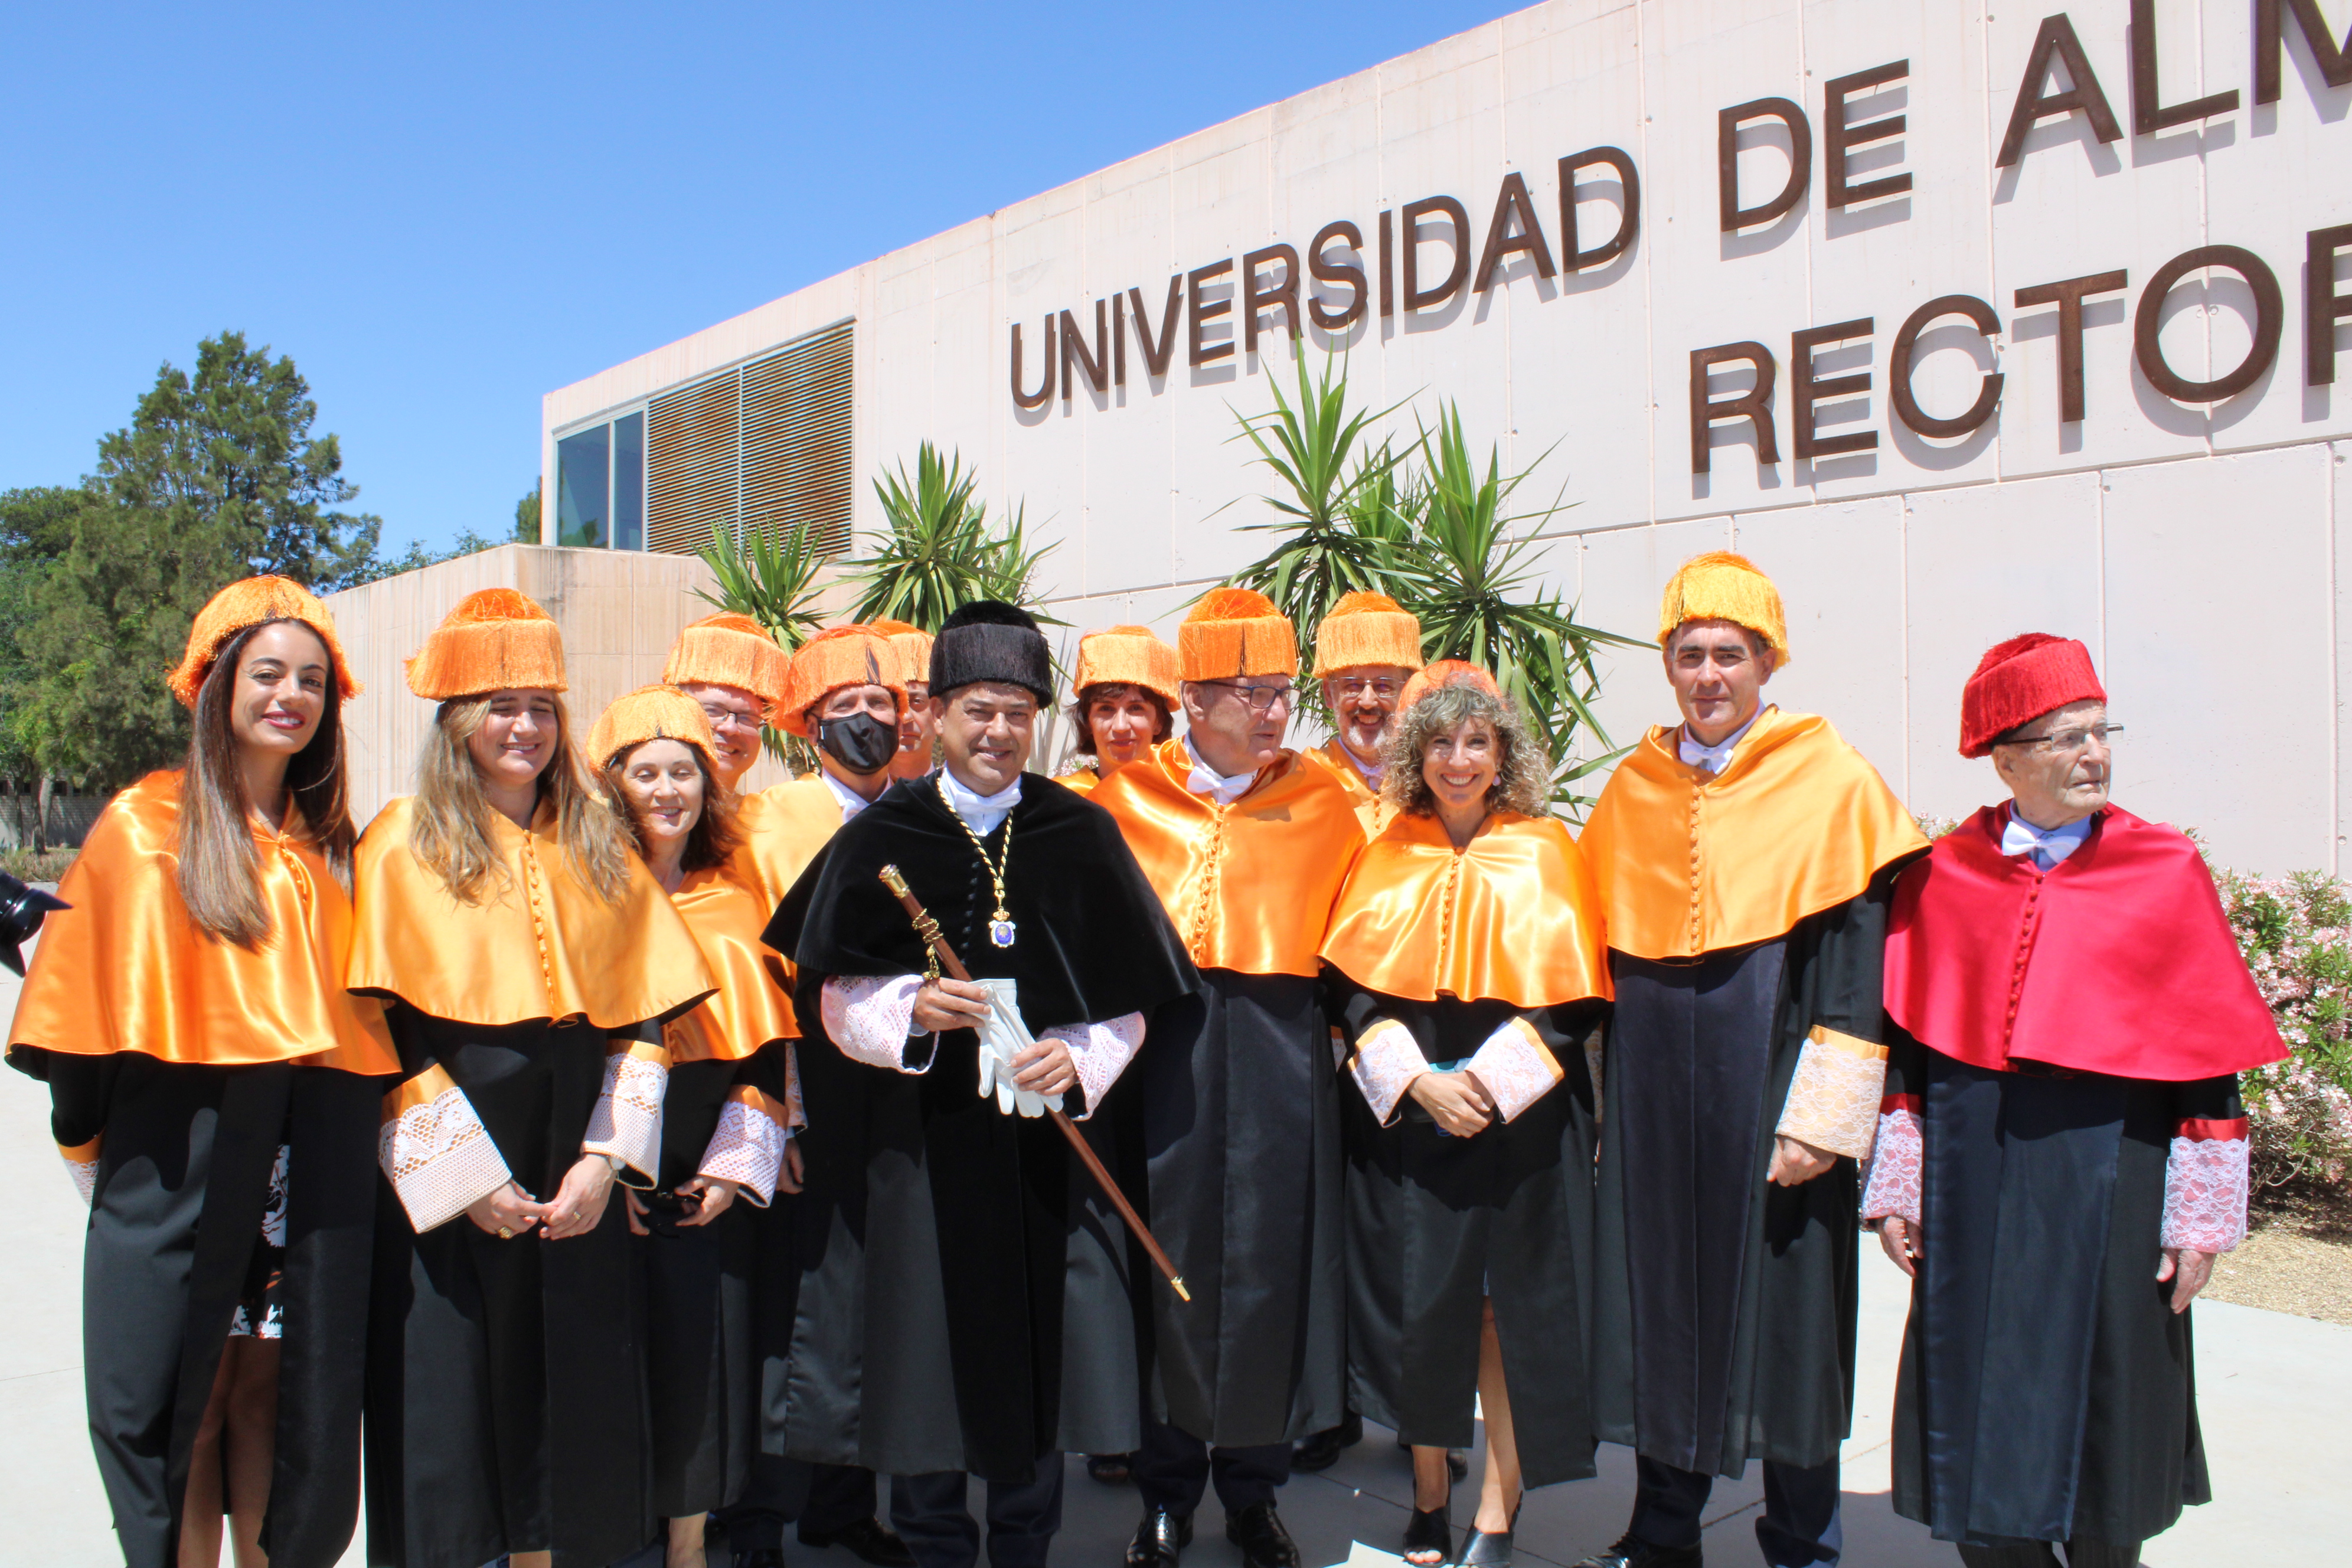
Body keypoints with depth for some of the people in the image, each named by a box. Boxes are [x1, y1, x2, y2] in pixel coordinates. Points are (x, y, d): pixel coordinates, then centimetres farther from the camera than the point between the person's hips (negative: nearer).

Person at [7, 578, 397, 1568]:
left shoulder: (331, 846, 11)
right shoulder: (145, 826, -1)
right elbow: (91, 999, 0)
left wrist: (348, 1132, 9)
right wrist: (91, 1143, 0)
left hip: (311, 1167, 3)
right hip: (183, 1161, -3)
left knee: (273, 1385, 9)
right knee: (189, 1394, 2)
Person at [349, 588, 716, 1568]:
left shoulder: (597, 851, 9)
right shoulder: (404, 845, -1)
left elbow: (645, 1012, 6)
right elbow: (380, 1030, -7)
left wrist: (604, 1158, -5)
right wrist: (465, 1175, -12)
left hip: (573, 1183, 3)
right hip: (444, 1183, -3)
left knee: (569, 1398, 9)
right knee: (447, 1395, 4)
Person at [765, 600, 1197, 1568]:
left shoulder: (1082, 836, 4)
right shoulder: (880, 837, 1)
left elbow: (1132, 999, 6)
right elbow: (833, 998, 1)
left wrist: (1077, 1058, -12)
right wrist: (911, 1008, -17)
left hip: (1047, 1141, 1)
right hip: (916, 1142, -1)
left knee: (1039, 1354, 7)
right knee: (927, 1359, 5)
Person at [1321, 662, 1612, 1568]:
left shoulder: (1546, 852, 2)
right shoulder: (1386, 855, 5)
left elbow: (1572, 996, -2)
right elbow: (1352, 987, 2)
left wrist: (1488, 1082, -14)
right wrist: (1418, 1080, -12)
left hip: (1520, 1116, -1)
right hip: (1401, 1119, 1)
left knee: (1506, 1306, 2)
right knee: (1415, 1304, 5)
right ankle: (1429, 1491, 22)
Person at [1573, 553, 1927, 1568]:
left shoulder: (1831, 781, -4)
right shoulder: (1632, 790, 8)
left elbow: (1856, 954, -9)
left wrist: (1821, 1116, -15)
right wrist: (1602, 1099, 11)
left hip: (1766, 1082, -4)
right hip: (1651, 1094, 4)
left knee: (1782, 1312, 6)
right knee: (1658, 1305, 11)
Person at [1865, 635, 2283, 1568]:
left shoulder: (2168, 873, -1)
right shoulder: (1943, 876, 2)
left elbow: (2209, 1060, -1)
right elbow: (1905, 1044, 5)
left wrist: (2200, 1216, -4)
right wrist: (1896, 1190, 2)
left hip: (2108, 1176, -1)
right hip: (1974, 1181, 1)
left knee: (2101, 1403, 10)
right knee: (1979, 1405, 9)